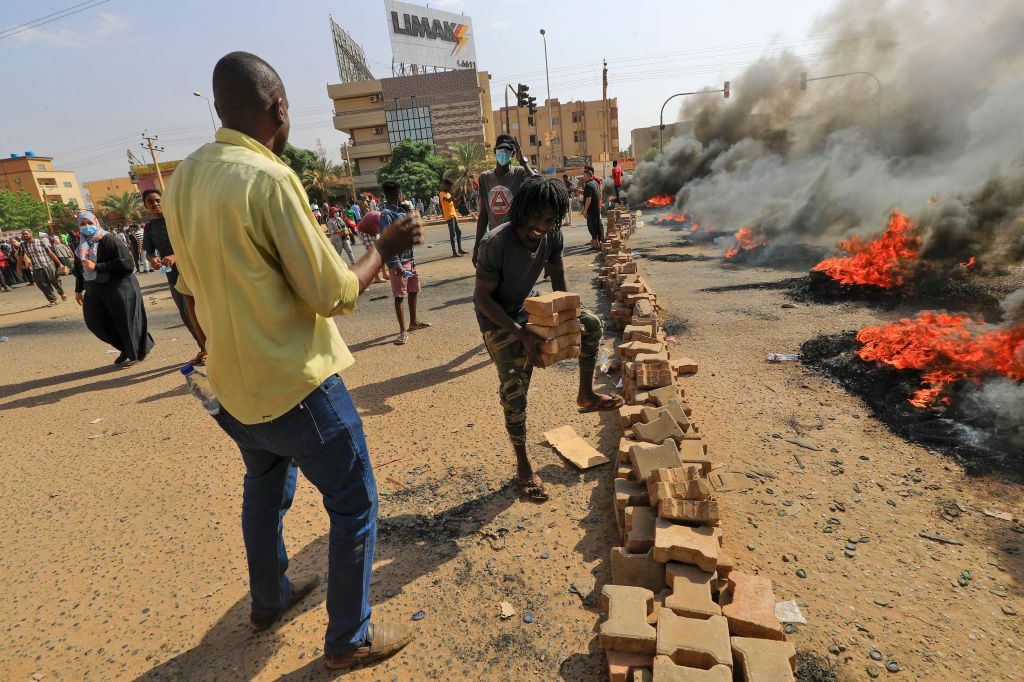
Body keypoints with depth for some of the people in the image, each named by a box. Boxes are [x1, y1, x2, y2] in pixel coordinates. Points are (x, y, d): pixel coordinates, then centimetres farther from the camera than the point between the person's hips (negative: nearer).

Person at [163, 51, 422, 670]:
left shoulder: (184, 179, 5)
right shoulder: (269, 178, -20)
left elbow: (194, 293, 13)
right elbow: (335, 294, -19)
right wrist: (386, 248, -3)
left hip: (233, 387, 8)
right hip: (299, 387, -8)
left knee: (265, 492, 27)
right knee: (355, 507, 9)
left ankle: (269, 600, 49)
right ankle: (350, 639, 26)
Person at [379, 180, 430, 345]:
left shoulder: (401, 211, 13)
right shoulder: (386, 214, -13)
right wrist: (396, 263, -26)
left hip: (410, 258, 9)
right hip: (398, 262, -9)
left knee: (413, 291, 18)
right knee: (399, 296, -2)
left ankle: (413, 322, 33)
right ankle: (403, 331, 4)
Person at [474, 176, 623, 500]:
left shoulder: (553, 236, -13)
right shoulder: (496, 243, -31)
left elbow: (558, 273, 5)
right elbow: (482, 298, -25)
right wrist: (522, 334, -29)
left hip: (527, 308, 6)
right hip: (496, 318, -6)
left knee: (591, 323, 1)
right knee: (514, 387, -15)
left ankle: (586, 395, 19)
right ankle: (523, 466, 2)